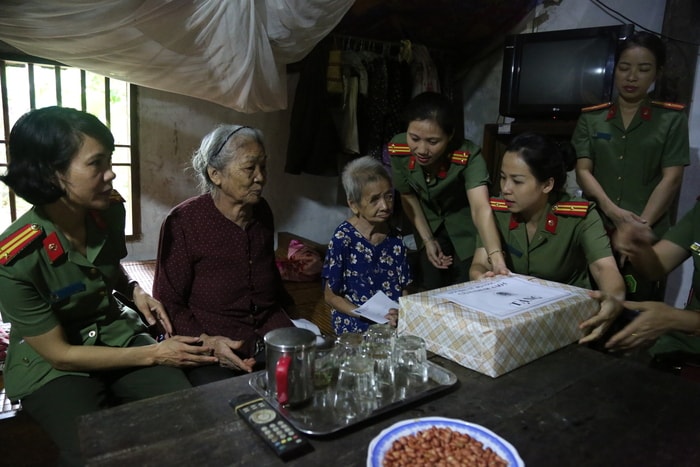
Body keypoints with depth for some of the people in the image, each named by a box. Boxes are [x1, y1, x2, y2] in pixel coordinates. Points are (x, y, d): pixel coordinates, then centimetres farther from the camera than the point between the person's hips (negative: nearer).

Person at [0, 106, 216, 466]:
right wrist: (154, 354, -17)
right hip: (50, 366, -4)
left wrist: (134, 291, -7)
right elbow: (60, 354, -17)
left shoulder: (110, 209, -8)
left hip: (117, 336, 4)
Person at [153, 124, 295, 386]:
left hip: (272, 337, 5)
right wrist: (206, 341, -22)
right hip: (212, 354, -5)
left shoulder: (262, 212, 7)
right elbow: (168, 303, -7)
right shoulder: (183, 221, -10)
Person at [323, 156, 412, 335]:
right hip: (356, 326, -5)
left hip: (396, 323, 5)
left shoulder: (395, 238, 5)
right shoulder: (343, 239, -10)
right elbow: (331, 296, -5)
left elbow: (403, 288, 13)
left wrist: (402, 314, -8)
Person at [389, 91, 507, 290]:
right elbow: (408, 196, -8)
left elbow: (481, 208, -48)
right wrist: (428, 240, -10)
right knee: (431, 291, 14)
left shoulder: (469, 156, -35)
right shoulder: (398, 149, -25)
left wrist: (496, 257, -64)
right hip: (429, 225, 3)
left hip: (465, 228, -3)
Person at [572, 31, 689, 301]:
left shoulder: (671, 119, 6)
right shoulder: (591, 118, 9)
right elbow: (583, 171, 1)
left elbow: (671, 179, -2)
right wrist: (613, 212, -15)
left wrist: (639, 227, -12)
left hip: (648, 238, -1)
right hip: (596, 231, 1)